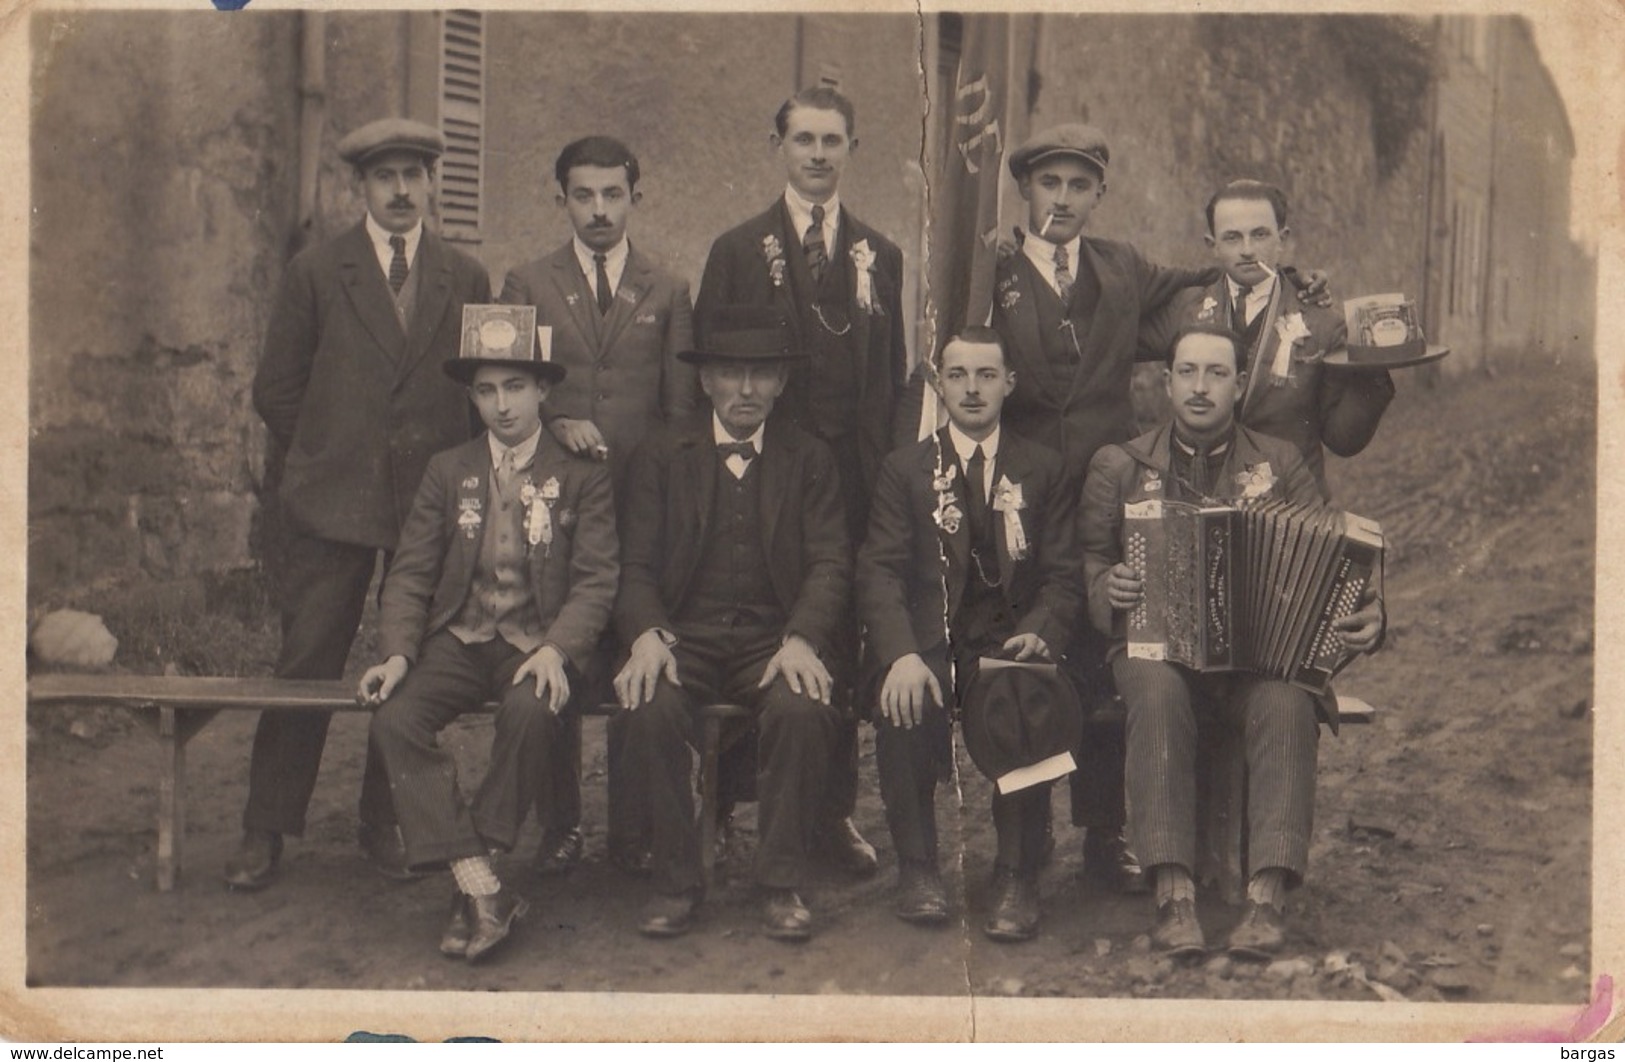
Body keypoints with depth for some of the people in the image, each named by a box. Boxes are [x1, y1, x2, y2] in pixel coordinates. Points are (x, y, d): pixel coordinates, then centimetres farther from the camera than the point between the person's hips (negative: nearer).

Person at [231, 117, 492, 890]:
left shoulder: (466, 280, 9)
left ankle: (388, 821, 18)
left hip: (435, 503, 2)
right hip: (334, 504, -1)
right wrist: (327, 456, 6)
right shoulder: (315, 274, 5)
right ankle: (266, 831, 10)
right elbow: (276, 391, 8)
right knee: (305, 667, -1)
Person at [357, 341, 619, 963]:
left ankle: (475, 885, -20)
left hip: (539, 643, -3)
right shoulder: (447, 472, 14)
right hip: (459, 639, 3)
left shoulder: (582, 478, 6)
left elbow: (596, 580, -2)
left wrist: (555, 649, -21)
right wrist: (397, 654, -10)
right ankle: (484, 893, -29)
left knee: (532, 712, -36)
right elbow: (409, 575, 8)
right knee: (393, 718, -26)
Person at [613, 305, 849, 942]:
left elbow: (830, 565, 3)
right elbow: (638, 566, 6)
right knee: (652, 709, -31)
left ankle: (782, 883, -16)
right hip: (685, 636, 1)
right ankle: (675, 882, -14)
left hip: (775, 638, 0)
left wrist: (801, 640, -18)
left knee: (803, 709, -33)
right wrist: (647, 635, -17)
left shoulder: (810, 461, 14)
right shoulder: (661, 460, 15)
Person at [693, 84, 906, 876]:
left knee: (841, 640, 4)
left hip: (851, 476, 2)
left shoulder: (879, 257, 14)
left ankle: (834, 811, 13)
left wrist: (882, 471, 3)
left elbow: (891, 378, 12)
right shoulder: (737, 250, 8)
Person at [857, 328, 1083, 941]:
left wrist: (1040, 632, -19)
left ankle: (1017, 876, -18)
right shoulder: (905, 470, 11)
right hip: (928, 642, 0)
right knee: (903, 705, -32)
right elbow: (880, 570, -2)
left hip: (1011, 639, 0)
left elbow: (1064, 576, 5)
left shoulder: (1043, 471, 13)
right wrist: (902, 654, -22)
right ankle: (917, 869, -14)